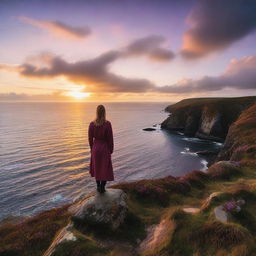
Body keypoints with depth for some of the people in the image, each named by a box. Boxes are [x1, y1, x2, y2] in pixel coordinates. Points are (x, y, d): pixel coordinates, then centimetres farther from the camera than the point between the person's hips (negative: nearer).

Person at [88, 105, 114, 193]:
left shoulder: (92, 124, -10)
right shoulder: (108, 124, -19)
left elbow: (90, 138, -2)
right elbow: (110, 138, -13)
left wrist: (92, 149, 13)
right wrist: (111, 150, 1)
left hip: (95, 148, 3)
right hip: (105, 148, -3)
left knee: (97, 167, 21)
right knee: (105, 169, 13)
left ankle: (98, 186, 30)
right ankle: (102, 187, 19)